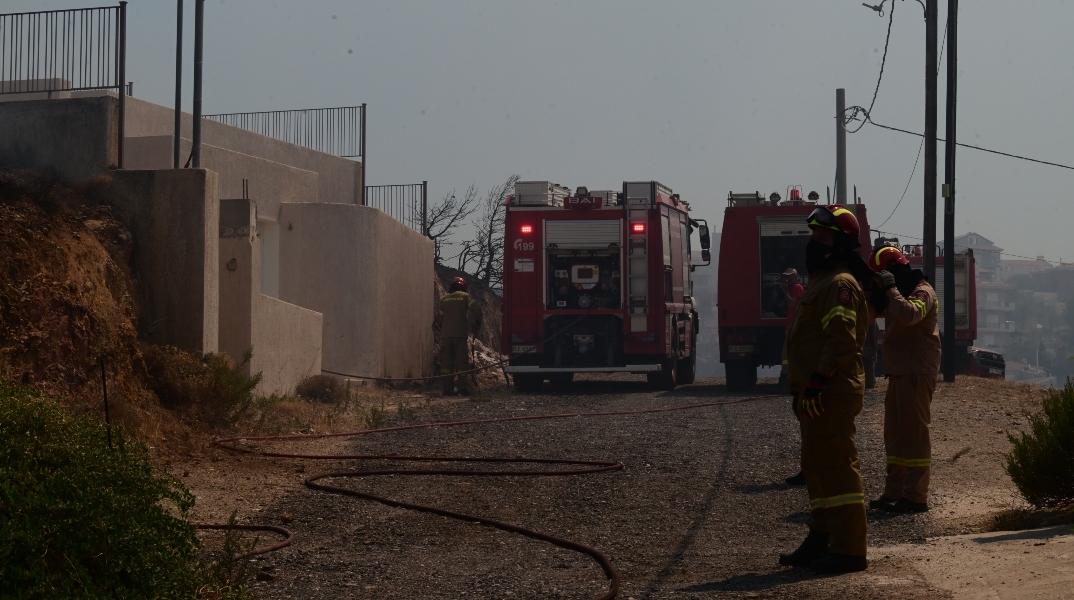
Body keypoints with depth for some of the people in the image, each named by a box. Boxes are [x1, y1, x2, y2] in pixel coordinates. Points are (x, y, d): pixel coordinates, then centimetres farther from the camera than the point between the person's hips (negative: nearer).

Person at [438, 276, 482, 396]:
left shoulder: (444, 298, 12)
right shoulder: (464, 296, 2)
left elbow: (441, 317, 13)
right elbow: (476, 309, -7)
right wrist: (477, 323, 9)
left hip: (446, 335, 3)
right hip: (460, 333, -3)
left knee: (447, 361, 5)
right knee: (462, 361, 0)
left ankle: (447, 388, 1)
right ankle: (464, 387, -4)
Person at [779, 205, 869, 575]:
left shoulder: (839, 285, -13)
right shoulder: (820, 282, 21)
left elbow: (842, 340, -23)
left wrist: (818, 381, -26)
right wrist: (801, 389, 23)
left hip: (831, 394, -11)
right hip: (816, 394, 11)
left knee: (836, 466, -11)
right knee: (817, 467, 16)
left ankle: (849, 549, -11)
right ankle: (821, 541, 25)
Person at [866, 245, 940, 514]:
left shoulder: (922, 292, -13)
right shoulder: (900, 293, 18)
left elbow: (909, 315, -33)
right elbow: (875, 310, 21)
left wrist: (890, 288, -24)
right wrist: (876, 293, 4)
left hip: (917, 373, -10)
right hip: (899, 371, 10)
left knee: (914, 433, -9)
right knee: (895, 434, 13)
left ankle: (915, 496, -9)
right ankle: (894, 492, 19)